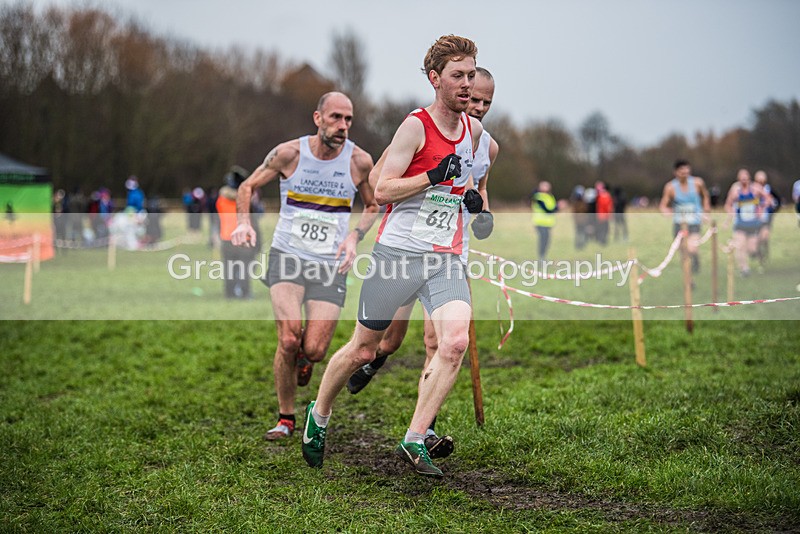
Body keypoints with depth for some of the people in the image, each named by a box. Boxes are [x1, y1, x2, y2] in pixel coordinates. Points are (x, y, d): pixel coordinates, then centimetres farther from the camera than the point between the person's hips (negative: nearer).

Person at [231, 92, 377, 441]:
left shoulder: (359, 161, -3)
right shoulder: (289, 153, -6)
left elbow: (372, 207, 13)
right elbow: (247, 187, 7)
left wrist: (354, 236, -5)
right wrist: (244, 222, -11)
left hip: (330, 265, 1)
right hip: (287, 255, -1)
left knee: (314, 351, -9)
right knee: (289, 340, -18)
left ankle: (305, 358, 32)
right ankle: (285, 418, 3)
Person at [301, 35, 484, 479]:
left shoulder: (473, 129, 11)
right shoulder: (416, 125, -9)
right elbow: (381, 190, -12)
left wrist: (470, 195, 10)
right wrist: (434, 176, -20)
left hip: (446, 258, 5)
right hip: (398, 252, -5)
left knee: (455, 342, -19)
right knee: (362, 350, 6)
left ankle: (414, 442, -10)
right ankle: (318, 415, 32)